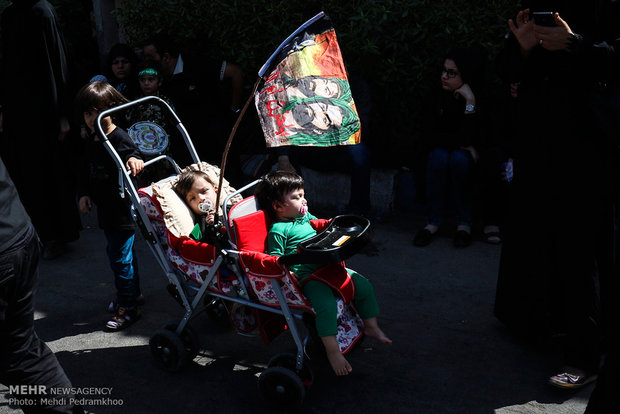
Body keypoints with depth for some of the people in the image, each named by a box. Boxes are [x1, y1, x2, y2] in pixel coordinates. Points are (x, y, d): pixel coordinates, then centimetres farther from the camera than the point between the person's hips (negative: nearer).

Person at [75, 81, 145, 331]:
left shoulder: (119, 138, -17)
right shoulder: (91, 141, 9)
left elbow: (131, 155, -31)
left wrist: (133, 160, -53)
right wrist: (84, 194, 9)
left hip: (122, 209, -9)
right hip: (105, 209, 9)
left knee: (120, 256, -2)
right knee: (119, 253, 21)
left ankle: (128, 307, 10)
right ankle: (133, 293, 39)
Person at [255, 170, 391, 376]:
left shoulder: (306, 217, 20)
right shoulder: (278, 230, -5)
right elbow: (275, 258, -10)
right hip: (307, 276, -8)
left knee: (364, 285, 3)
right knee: (326, 303, -31)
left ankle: (371, 326, 19)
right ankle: (332, 351, -22)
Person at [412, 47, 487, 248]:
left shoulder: (480, 98, -16)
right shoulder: (439, 96, -6)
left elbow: (469, 138, -29)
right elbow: (430, 135, -8)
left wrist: (470, 101, -32)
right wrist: (460, 143, -19)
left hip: (469, 158, -2)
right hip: (441, 154, 3)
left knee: (458, 158, -35)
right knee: (438, 155, -31)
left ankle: (464, 222, -21)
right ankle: (434, 221, -23)